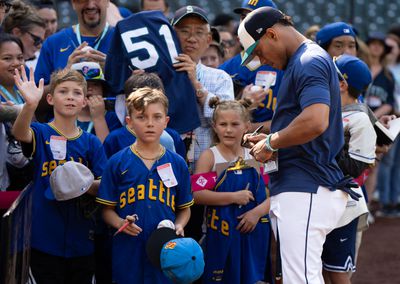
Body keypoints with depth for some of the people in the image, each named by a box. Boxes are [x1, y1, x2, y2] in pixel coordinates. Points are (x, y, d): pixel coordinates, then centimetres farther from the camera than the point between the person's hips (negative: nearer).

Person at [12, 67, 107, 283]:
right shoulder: (41, 133, -4)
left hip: (81, 240, 3)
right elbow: (19, 133, -27)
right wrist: (30, 105, -47)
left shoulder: (92, 143, 5)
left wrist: (86, 185, -22)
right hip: (46, 240, -3)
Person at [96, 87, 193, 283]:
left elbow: (184, 209, 13)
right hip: (128, 253, -1)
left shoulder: (177, 164, 6)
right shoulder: (117, 163, 1)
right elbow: (107, 209, 3)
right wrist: (120, 223, -16)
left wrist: (178, 227, -7)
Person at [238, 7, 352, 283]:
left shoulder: (309, 62, -11)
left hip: (305, 190, -11)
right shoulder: (302, 61, 21)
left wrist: (272, 143, -13)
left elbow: (315, 122, -26)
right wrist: (270, 140, 15)